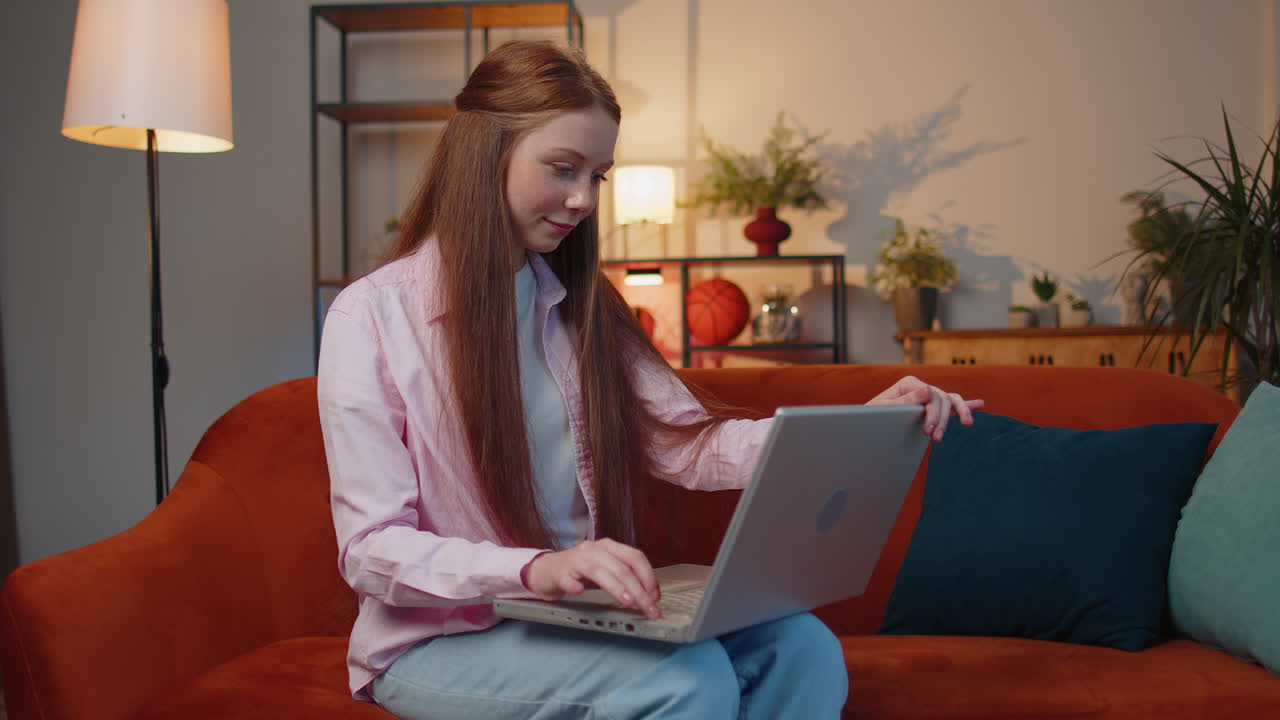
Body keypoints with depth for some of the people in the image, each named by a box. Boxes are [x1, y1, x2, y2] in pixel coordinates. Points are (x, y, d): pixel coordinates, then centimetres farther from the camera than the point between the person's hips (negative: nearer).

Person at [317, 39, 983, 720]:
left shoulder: (580, 307, 11)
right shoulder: (371, 317, -9)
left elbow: (686, 447, 2)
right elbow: (371, 550, -14)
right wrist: (534, 569, -32)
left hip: (573, 613, 6)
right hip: (437, 640, -5)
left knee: (800, 645, -21)